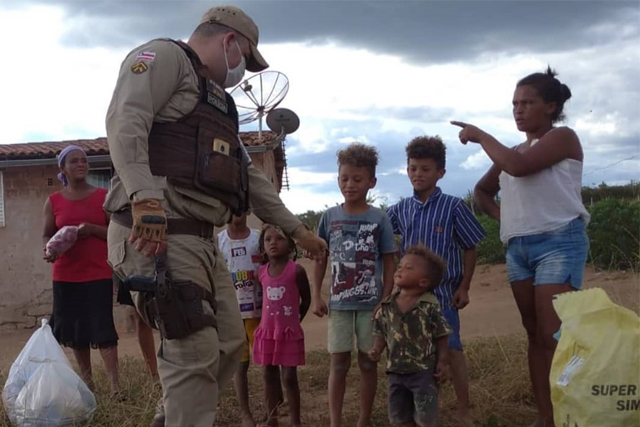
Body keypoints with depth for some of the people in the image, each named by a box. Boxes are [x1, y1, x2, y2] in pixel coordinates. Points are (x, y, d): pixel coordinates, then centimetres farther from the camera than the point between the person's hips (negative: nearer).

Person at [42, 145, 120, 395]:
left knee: (102, 328, -9)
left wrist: (93, 229, -17)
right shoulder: (53, 202, 5)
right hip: (66, 276, 2)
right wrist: (48, 249, -15)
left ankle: (115, 385, -11)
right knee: (74, 329, 7)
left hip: (99, 274, -2)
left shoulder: (103, 197, 1)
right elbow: (47, 235, 7)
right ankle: (87, 381, 18)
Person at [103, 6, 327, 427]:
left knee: (229, 344, 12)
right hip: (154, 232, -10)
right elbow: (125, 121, -17)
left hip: (200, 238, 10)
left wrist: (297, 229, 29)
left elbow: (251, 176, 31)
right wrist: (145, 198, -29)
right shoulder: (165, 56, 0)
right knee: (196, 353, -12)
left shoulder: (218, 101, 29)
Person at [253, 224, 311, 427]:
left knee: (289, 377, -1)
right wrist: (272, 319, 6)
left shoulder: (296, 270, -11)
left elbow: (306, 300, 0)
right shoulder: (262, 272, 1)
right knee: (269, 375, 11)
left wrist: (293, 321, 7)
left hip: (289, 332, -4)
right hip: (267, 331, 4)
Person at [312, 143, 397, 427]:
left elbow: (388, 263, -1)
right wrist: (316, 296, 2)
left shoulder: (379, 219, -5)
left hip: (370, 303, -1)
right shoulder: (329, 217, 1)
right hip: (339, 303, 1)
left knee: (367, 362, 7)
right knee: (339, 363, 4)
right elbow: (321, 258, 8)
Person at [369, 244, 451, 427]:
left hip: (423, 371, -5)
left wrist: (442, 363, -10)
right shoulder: (388, 306, 0)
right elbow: (381, 332, 8)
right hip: (396, 371, 5)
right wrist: (376, 350, -9)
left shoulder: (430, 307, -12)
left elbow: (441, 336, -7)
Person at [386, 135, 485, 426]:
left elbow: (470, 249, -2)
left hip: (443, 291, -4)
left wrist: (464, 287, -4)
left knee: (451, 348, 0)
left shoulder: (453, 207, -6)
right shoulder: (401, 209, 4)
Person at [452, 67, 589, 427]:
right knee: (535, 336, 7)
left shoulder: (563, 137, -2)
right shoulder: (513, 151, 19)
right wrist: (499, 212, 10)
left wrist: (479, 136, -8)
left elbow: (519, 167, -19)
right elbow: (482, 189, 31)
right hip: (518, 248, 8)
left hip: (558, 242, -8)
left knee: (555, 337, -14)